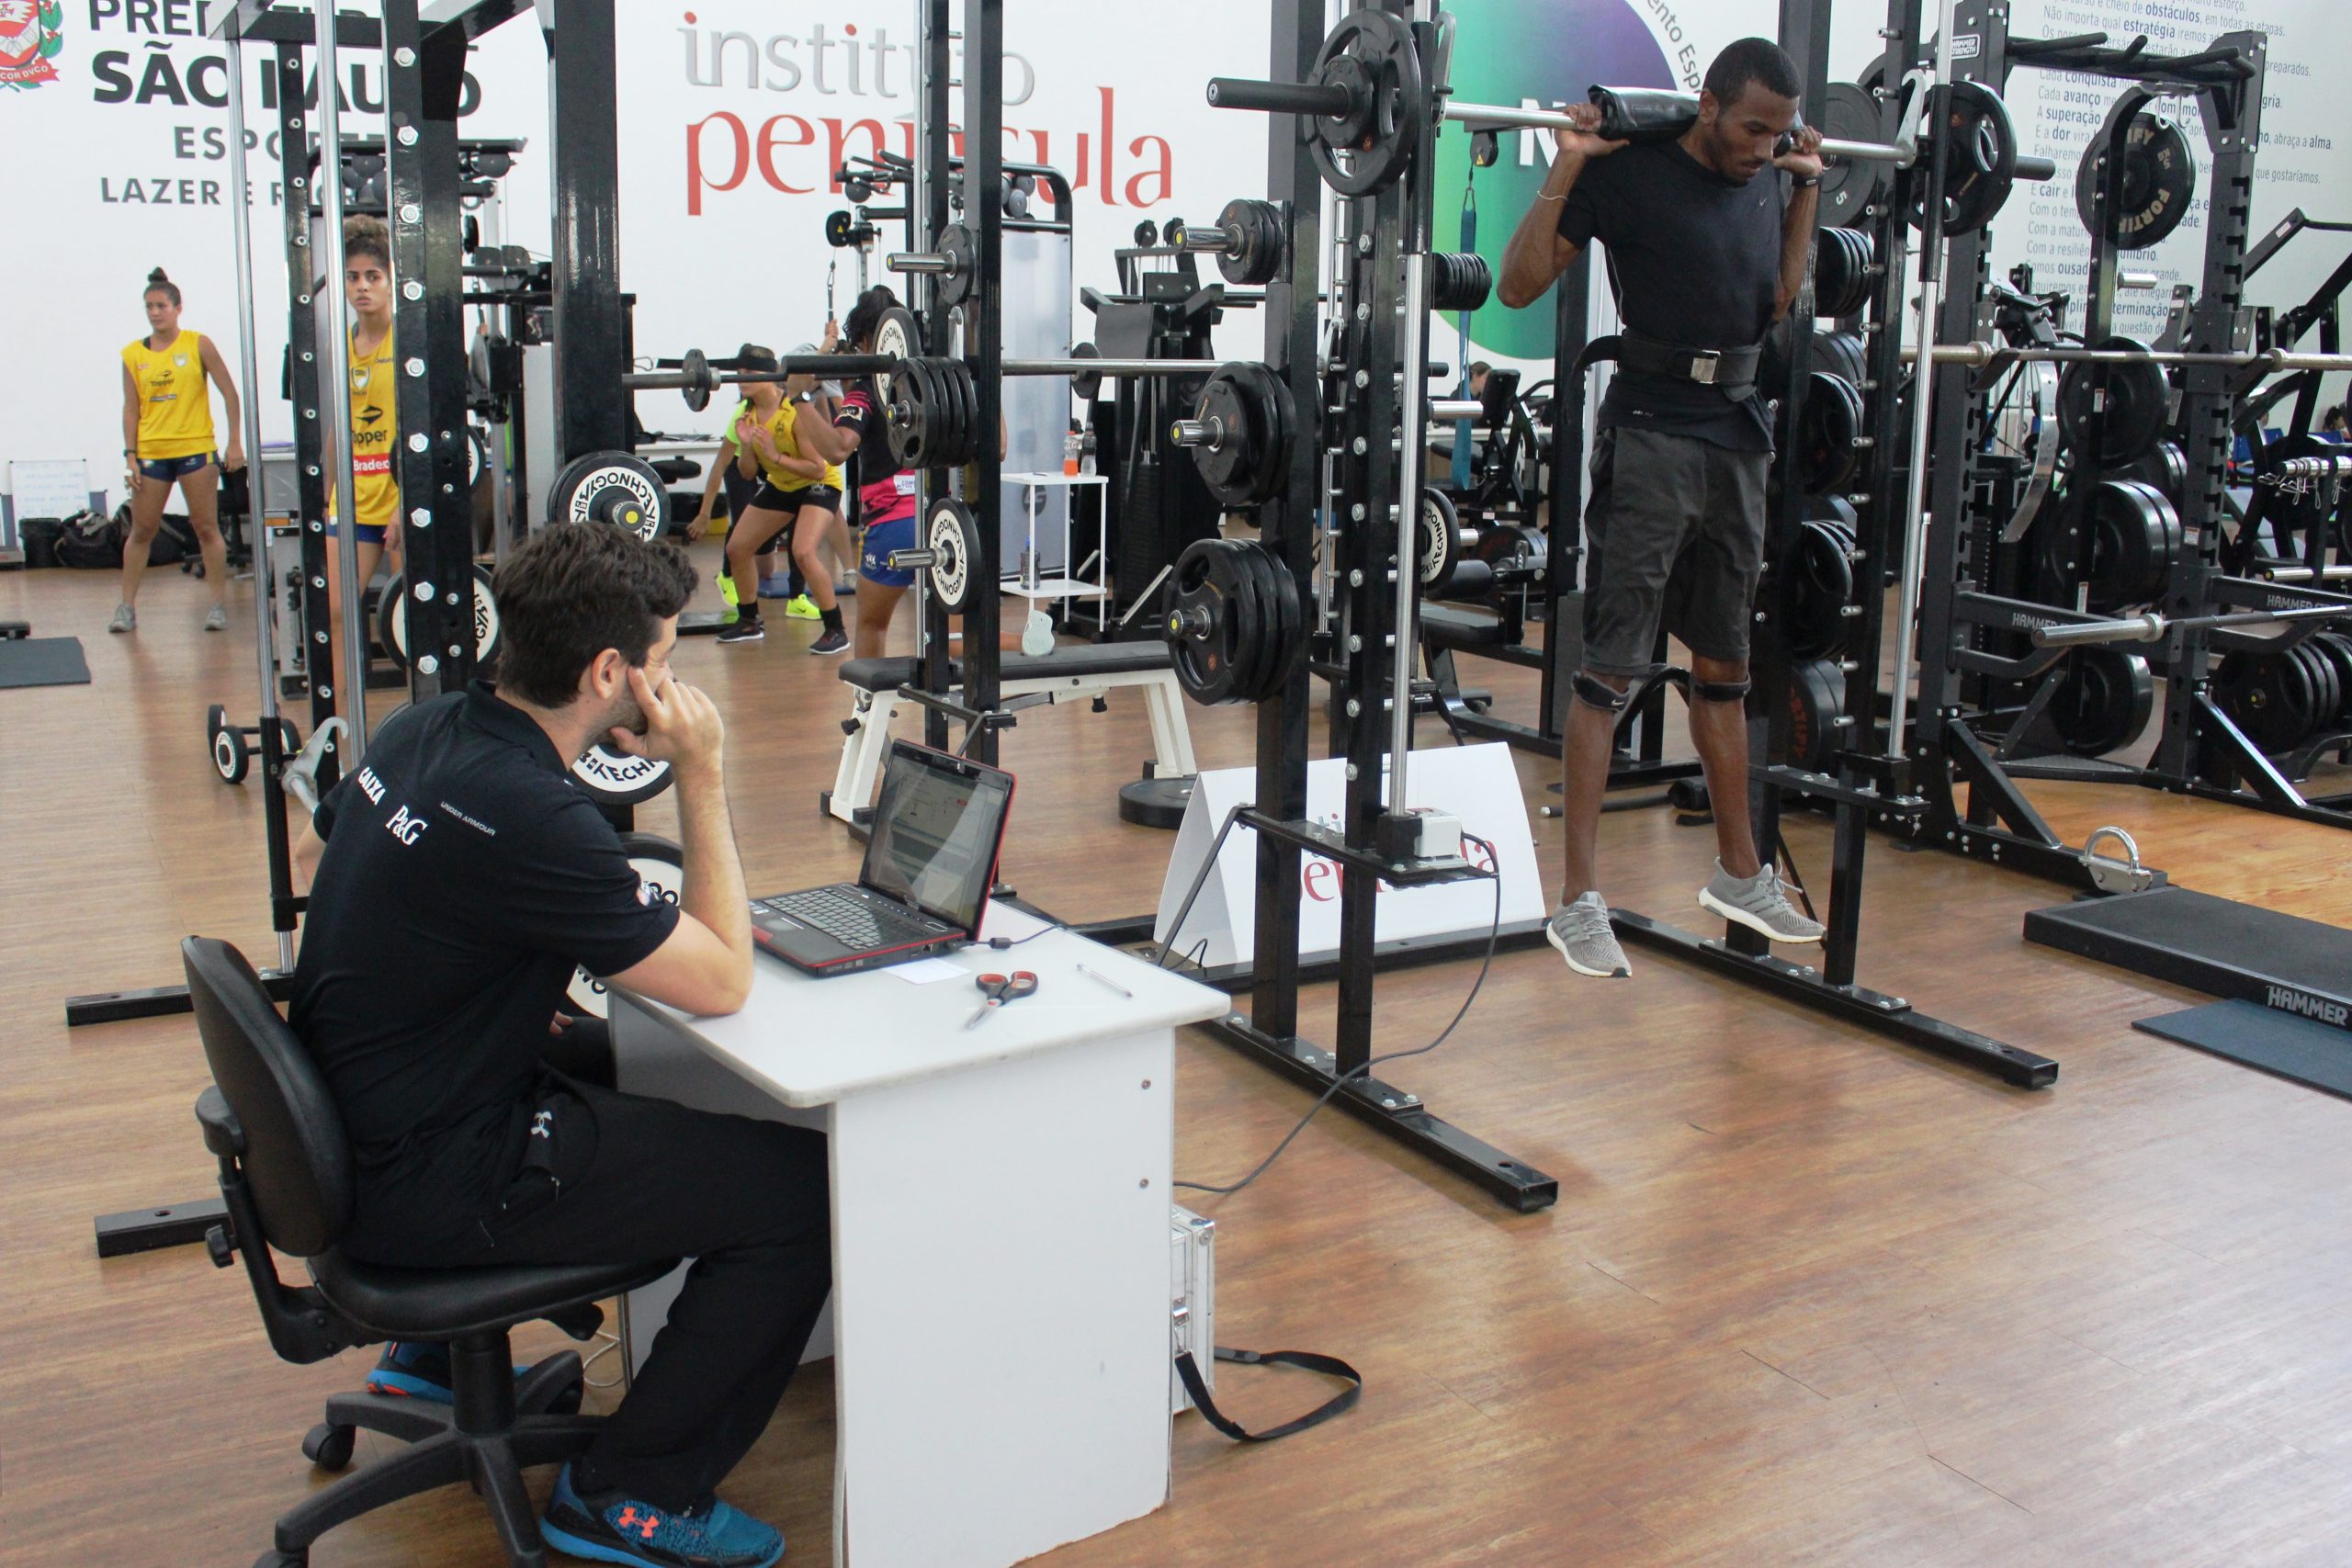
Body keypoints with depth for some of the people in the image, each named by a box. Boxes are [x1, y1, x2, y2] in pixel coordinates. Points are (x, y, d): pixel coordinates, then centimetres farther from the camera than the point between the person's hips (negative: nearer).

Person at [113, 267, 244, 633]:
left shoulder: (198, 344, -1)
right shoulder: (133, 353, 5)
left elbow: (229, 393, 0)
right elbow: (131, 407, 7)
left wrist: (235, 443, -5)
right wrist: (130, 454, -1)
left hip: (196, 449, -2)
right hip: (151, 452, 2)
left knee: (207, 528, 1)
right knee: (141, 531, 6)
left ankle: (219, 604, 7)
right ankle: (127, 606, 11)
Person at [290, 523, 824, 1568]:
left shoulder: (420, 731, 0)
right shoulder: (530, 816, -28)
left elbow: (314, 854, 21)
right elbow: (722, 980, -21)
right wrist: (702, 778, -16)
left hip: (354, 1124, 10)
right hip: (425, 1187, -10)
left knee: (612, 1075, 35)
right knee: (802, 1188, -9)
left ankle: (438, 1354, 39)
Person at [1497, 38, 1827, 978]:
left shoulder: (1765, 184, 9)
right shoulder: (1628, 172, -10)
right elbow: (1518, 286, -10)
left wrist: (1806, 188, 16)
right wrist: (1567, 167, -18)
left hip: (1738, 439, 7)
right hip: (1650, 435, -7)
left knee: (1725, 666, 16)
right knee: (1611, 673, -7)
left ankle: (1738, 874, 28)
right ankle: (1577, 901, -3)